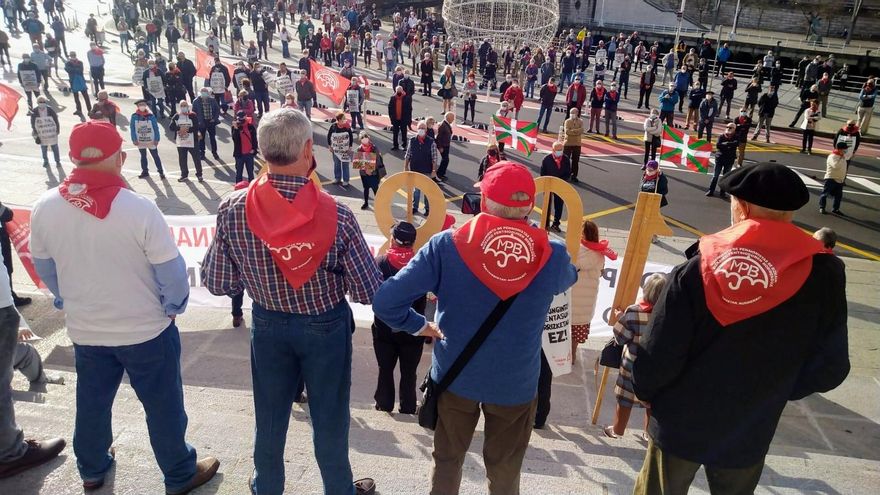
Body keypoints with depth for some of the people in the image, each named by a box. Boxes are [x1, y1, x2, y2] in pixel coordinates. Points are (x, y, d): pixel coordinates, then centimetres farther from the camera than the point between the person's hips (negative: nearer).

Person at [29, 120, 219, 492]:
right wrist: (173, 306, 0)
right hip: (146, 329, -4)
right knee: (162, 405, 12)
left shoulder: (45, 207, -9)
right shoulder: (138, 208, -25)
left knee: (91, 402, 25)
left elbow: (43, 266, 5)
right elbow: (171, 269, -19)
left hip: (84, 329, 5)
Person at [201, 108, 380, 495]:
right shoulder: (336, 215, -27)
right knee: (329, 420, 19)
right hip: (326, 328, -2)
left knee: (270, 419, 24)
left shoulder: (232, 210, -19)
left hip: (268, 326, 3)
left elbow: (217, 284, -9)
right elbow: (368, 293, -20)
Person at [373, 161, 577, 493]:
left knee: (448, 460, 24)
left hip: (455, 376, 0)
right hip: (516, 383, 0)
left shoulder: (446, 245, -19)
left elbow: (385, 302, -21)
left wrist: (418, 326, -3)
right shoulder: (552, 256, -16)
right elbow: (569, 278, 9)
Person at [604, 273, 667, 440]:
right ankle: (649, 433, 33)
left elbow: (620, 338, -12)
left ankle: (617, 430, 30)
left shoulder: (633, 312, -19)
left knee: (625, 399, 14)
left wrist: (619, 319, 2)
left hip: (632, 366, -2)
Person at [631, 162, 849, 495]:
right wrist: (772, 391, 13)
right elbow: (828, 368, -5)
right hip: (747, 436, 2)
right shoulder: (822, 274, -15)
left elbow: (659, 355, -18)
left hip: (679, 425, -2)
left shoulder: (698, 268, -21)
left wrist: (644, 391, 4)